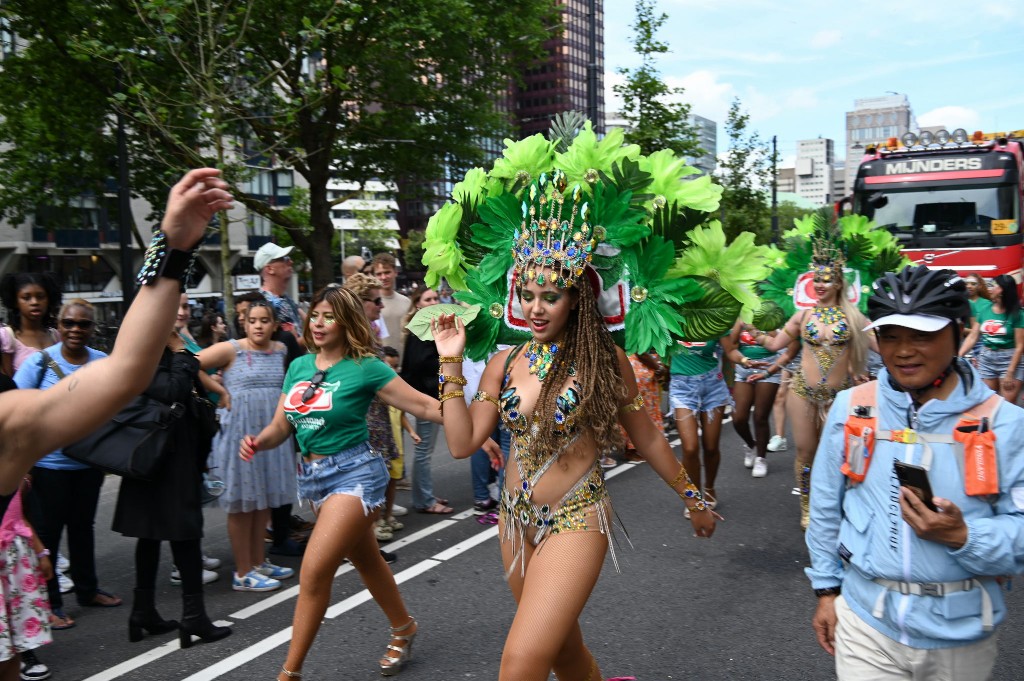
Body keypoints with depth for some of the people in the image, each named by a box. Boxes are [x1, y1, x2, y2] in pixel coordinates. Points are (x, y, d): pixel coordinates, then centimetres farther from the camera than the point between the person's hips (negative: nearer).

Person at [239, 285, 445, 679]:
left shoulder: (365, 368, -11)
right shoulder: (299, 366, 7)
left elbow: (424, 405, -11)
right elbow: (280, 426, 10)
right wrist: (258, 443, -11)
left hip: (354, 473, -7)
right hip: (312, 476, 7)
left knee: (314, 572, -12)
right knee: (365, 560, 21)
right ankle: (403, 628, 43)